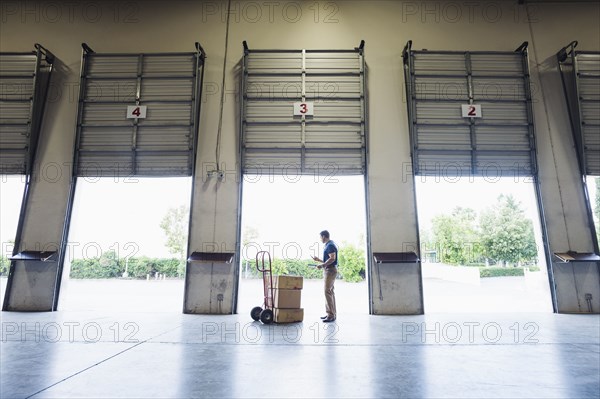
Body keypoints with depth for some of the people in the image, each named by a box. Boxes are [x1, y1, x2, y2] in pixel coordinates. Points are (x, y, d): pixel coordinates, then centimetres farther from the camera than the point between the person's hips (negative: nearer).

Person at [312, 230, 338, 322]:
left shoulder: (330, 245, -13)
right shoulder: (328, 245, 18)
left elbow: (332, 258, -23)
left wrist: (322, 265, -20)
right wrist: (318, 260, 26)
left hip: (330, 270, -11)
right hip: (328, 270, 11)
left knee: (328, 292, -12)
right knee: (330, 292, 13)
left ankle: (331, 315, -10)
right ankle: (332, 313, 19)